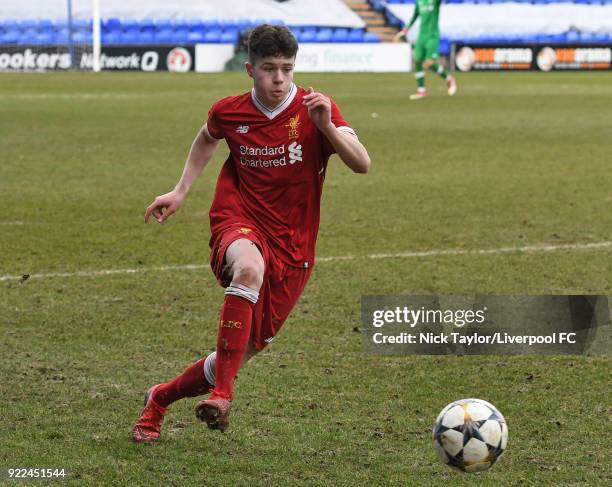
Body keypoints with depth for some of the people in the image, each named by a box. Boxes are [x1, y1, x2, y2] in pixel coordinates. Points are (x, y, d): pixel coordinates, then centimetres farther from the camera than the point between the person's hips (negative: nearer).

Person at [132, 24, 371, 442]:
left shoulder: (315, 109, -7)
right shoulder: (229, 112, 0)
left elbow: (362, 164, -18)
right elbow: (207, 139, 25)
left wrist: (326, 126, -32)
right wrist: (180, 192, 17)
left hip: (292, 247, 1)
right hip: (238, 224, -1)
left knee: (245, 350, 5)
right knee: (249, 269, -40)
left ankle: (160, 399, 33)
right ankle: (223, 394, -41)